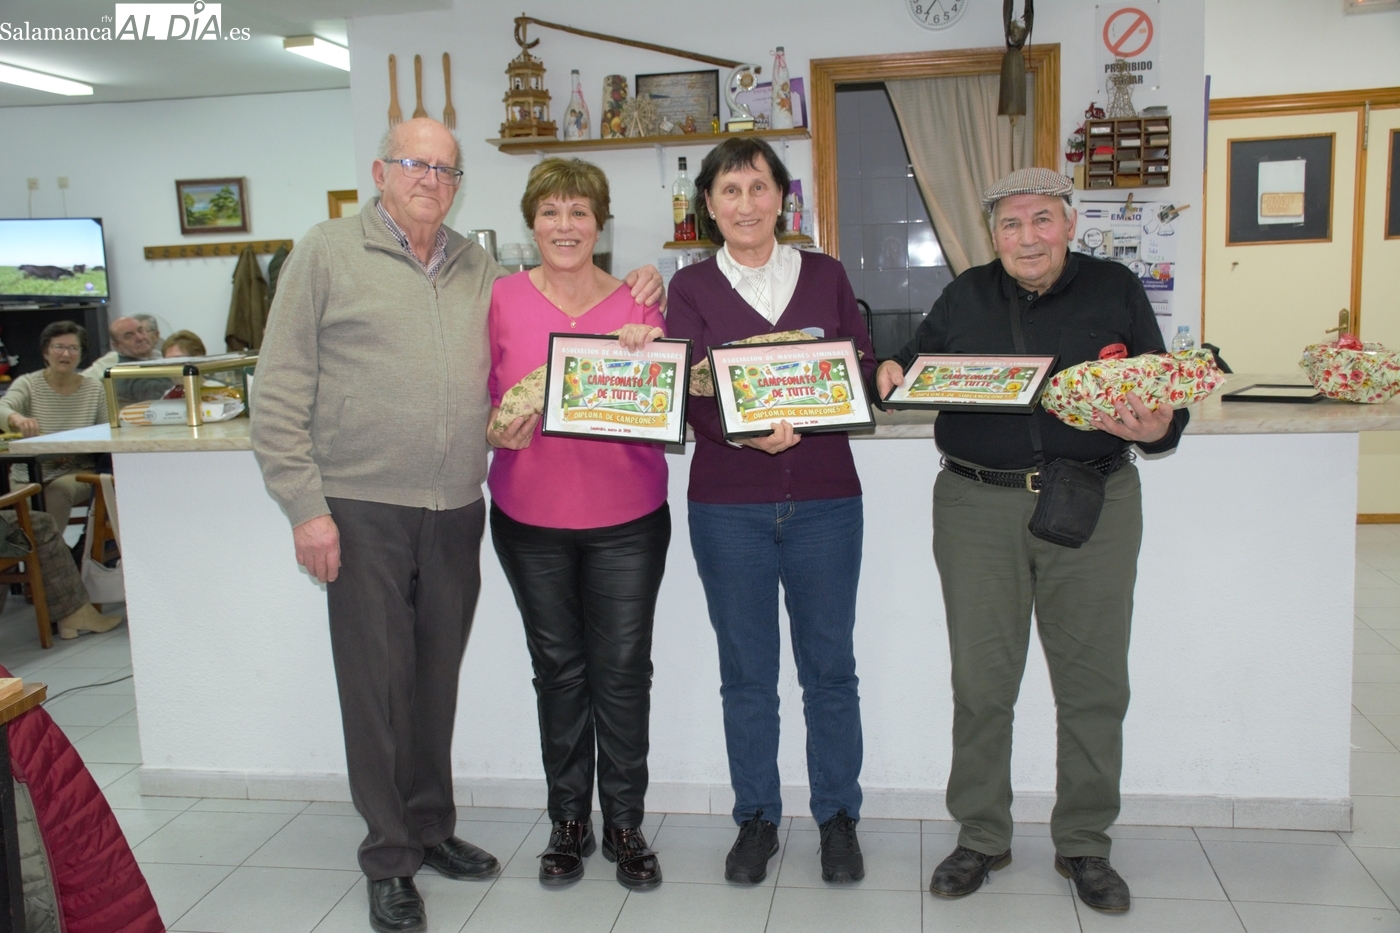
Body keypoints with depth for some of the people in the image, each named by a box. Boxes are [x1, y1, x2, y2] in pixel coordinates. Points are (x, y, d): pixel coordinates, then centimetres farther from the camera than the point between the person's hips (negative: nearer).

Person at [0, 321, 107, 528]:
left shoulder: (95, 389, 6)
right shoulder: (28, 384, 1)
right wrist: (17, 418, -44)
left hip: (77, 472, 1)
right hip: (27, 475, 0)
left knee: (60, 487, -32)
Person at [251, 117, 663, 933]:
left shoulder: (479, 267, 14)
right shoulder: (328, 254, 0)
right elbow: (281, 392, -4)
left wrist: (636, 287, 8)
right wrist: (305, 504, -10)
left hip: (457, 511, 4)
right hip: (363, 512, -4)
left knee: (438, 679, 14)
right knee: (377, 682, 3)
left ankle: (431, 827, 32)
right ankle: (391, 860, 19)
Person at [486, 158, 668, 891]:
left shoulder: (636, 303, 1)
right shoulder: (501, 300, -1)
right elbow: (479, 398, 4)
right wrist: (499, 430, -17)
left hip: (626, 514, 0)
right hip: (531, 515, 0)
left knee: (623, 670, 5)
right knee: (557, 667, 11)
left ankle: (624, 824, 23)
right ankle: (569, 822, 28)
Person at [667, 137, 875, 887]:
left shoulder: (825, 275, 8)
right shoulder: (691, 287, 4)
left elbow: (865, 368, 5)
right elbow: (686, 395, -6)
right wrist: (744, 431, -26)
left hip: (824, 499, 1)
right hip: (727, 503, -1)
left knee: (830, 665, 8)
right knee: (746, 671, 9)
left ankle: (838, 817, 25)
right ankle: (756, 819, 26)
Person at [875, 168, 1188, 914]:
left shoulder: (1116, 291, 4)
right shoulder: (966, 297, 8)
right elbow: (913, 365, 11)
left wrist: (1153, 426, -19)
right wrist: (892, 376, -12)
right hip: (978, 507, 1)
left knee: (1094, 683, 7)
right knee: (980, 681, 7)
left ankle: (1084, 844, 26)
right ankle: (981, 836, 25)